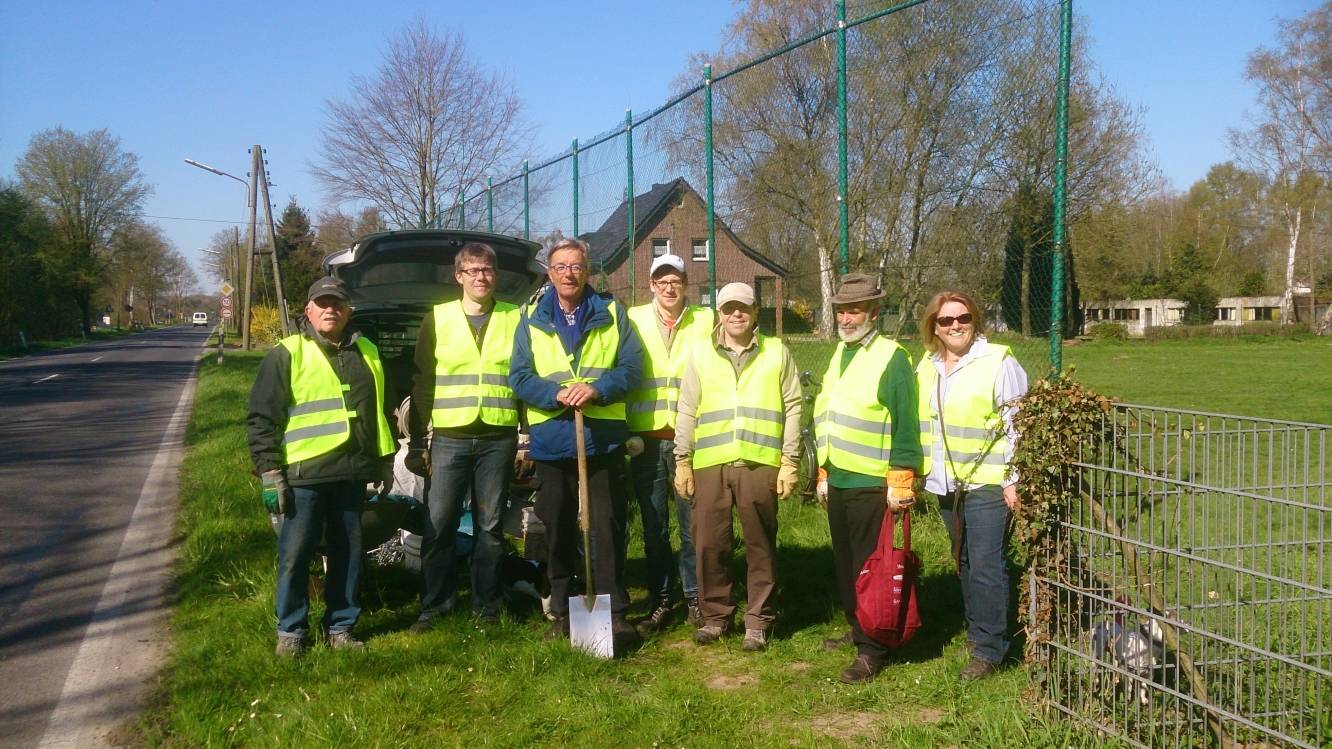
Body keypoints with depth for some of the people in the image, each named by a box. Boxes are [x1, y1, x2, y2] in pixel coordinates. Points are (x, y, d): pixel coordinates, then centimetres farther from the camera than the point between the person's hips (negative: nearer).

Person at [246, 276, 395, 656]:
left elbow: (379, 412, 21)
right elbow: (261, 419, -5)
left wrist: (385, 462, 18)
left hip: (352, 474, 4)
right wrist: (270, 473, -10)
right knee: (295, 555, 2)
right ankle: (291, 630, 16)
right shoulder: (287, 354, -2)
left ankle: (341, 627, 22)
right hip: (304, 474, -4)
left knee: (348, 553, 10)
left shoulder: (366, 353, 14)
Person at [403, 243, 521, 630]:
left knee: (490, 526, 7)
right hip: (448, 437, 0)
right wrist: (417, 442, 3)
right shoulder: (437, 319, 7)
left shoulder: (515, 319, 8)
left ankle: (487, 605, 17)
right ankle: (434, 606, 12)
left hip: (498, 438, 0)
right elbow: (422, 383, 7)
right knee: (439, 525, 0)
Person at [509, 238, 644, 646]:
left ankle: (615, 612, 7)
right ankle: (561, 611, 21)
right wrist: (556, 394, -16)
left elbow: (631, 367, 0)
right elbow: (519, 376, 1)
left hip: (604, 437, -1)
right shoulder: (531, 318, 8)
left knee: (608, 527, -1)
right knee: (557, 529, 9)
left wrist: (597, 389, -18)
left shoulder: (611, 313, 6)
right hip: (551, 439, 1)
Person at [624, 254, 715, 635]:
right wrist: (622, 430, -6)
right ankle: (660, 601, 20)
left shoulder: (705, 321, 6)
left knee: (693, 525, 3)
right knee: (654, 528, 8)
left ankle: (695, 598, 18)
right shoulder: (634, 320, 6)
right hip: (646, 438, 1)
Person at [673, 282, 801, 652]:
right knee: (710, 543, 6)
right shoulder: (701, 354, 9)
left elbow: (792, 408, 5)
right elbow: (687, 411, 10)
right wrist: (682, 461, 5)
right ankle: (715, 614, 22)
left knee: (760, 545, 5)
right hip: (710, 463, 2)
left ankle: (758, 620, 18)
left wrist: (789, 462, 0)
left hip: (760, 463, -1)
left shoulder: (777, 353, 5)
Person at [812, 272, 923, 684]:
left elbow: (905, 426, -15)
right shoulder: (839, 354, 13)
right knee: (844, 566, 16)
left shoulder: (892, 358, -11)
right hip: (838, 481, 8)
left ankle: (873, 651, 9)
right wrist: (823, 472, 19)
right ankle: (858, 630, 32)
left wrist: (900, 484, -17)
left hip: (872, 485, -8)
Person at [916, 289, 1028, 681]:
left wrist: (1013, 480, -13)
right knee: (964, 562, 16)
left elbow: (1016, 426, -11)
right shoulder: (926, 367, 11)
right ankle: (976, 630, 30)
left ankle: (989, 649, 3)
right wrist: (919, 473, 16)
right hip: (947, 483, 7)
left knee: (985, 565, -6)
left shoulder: (998, 362, -9)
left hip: (987, 483, -6)